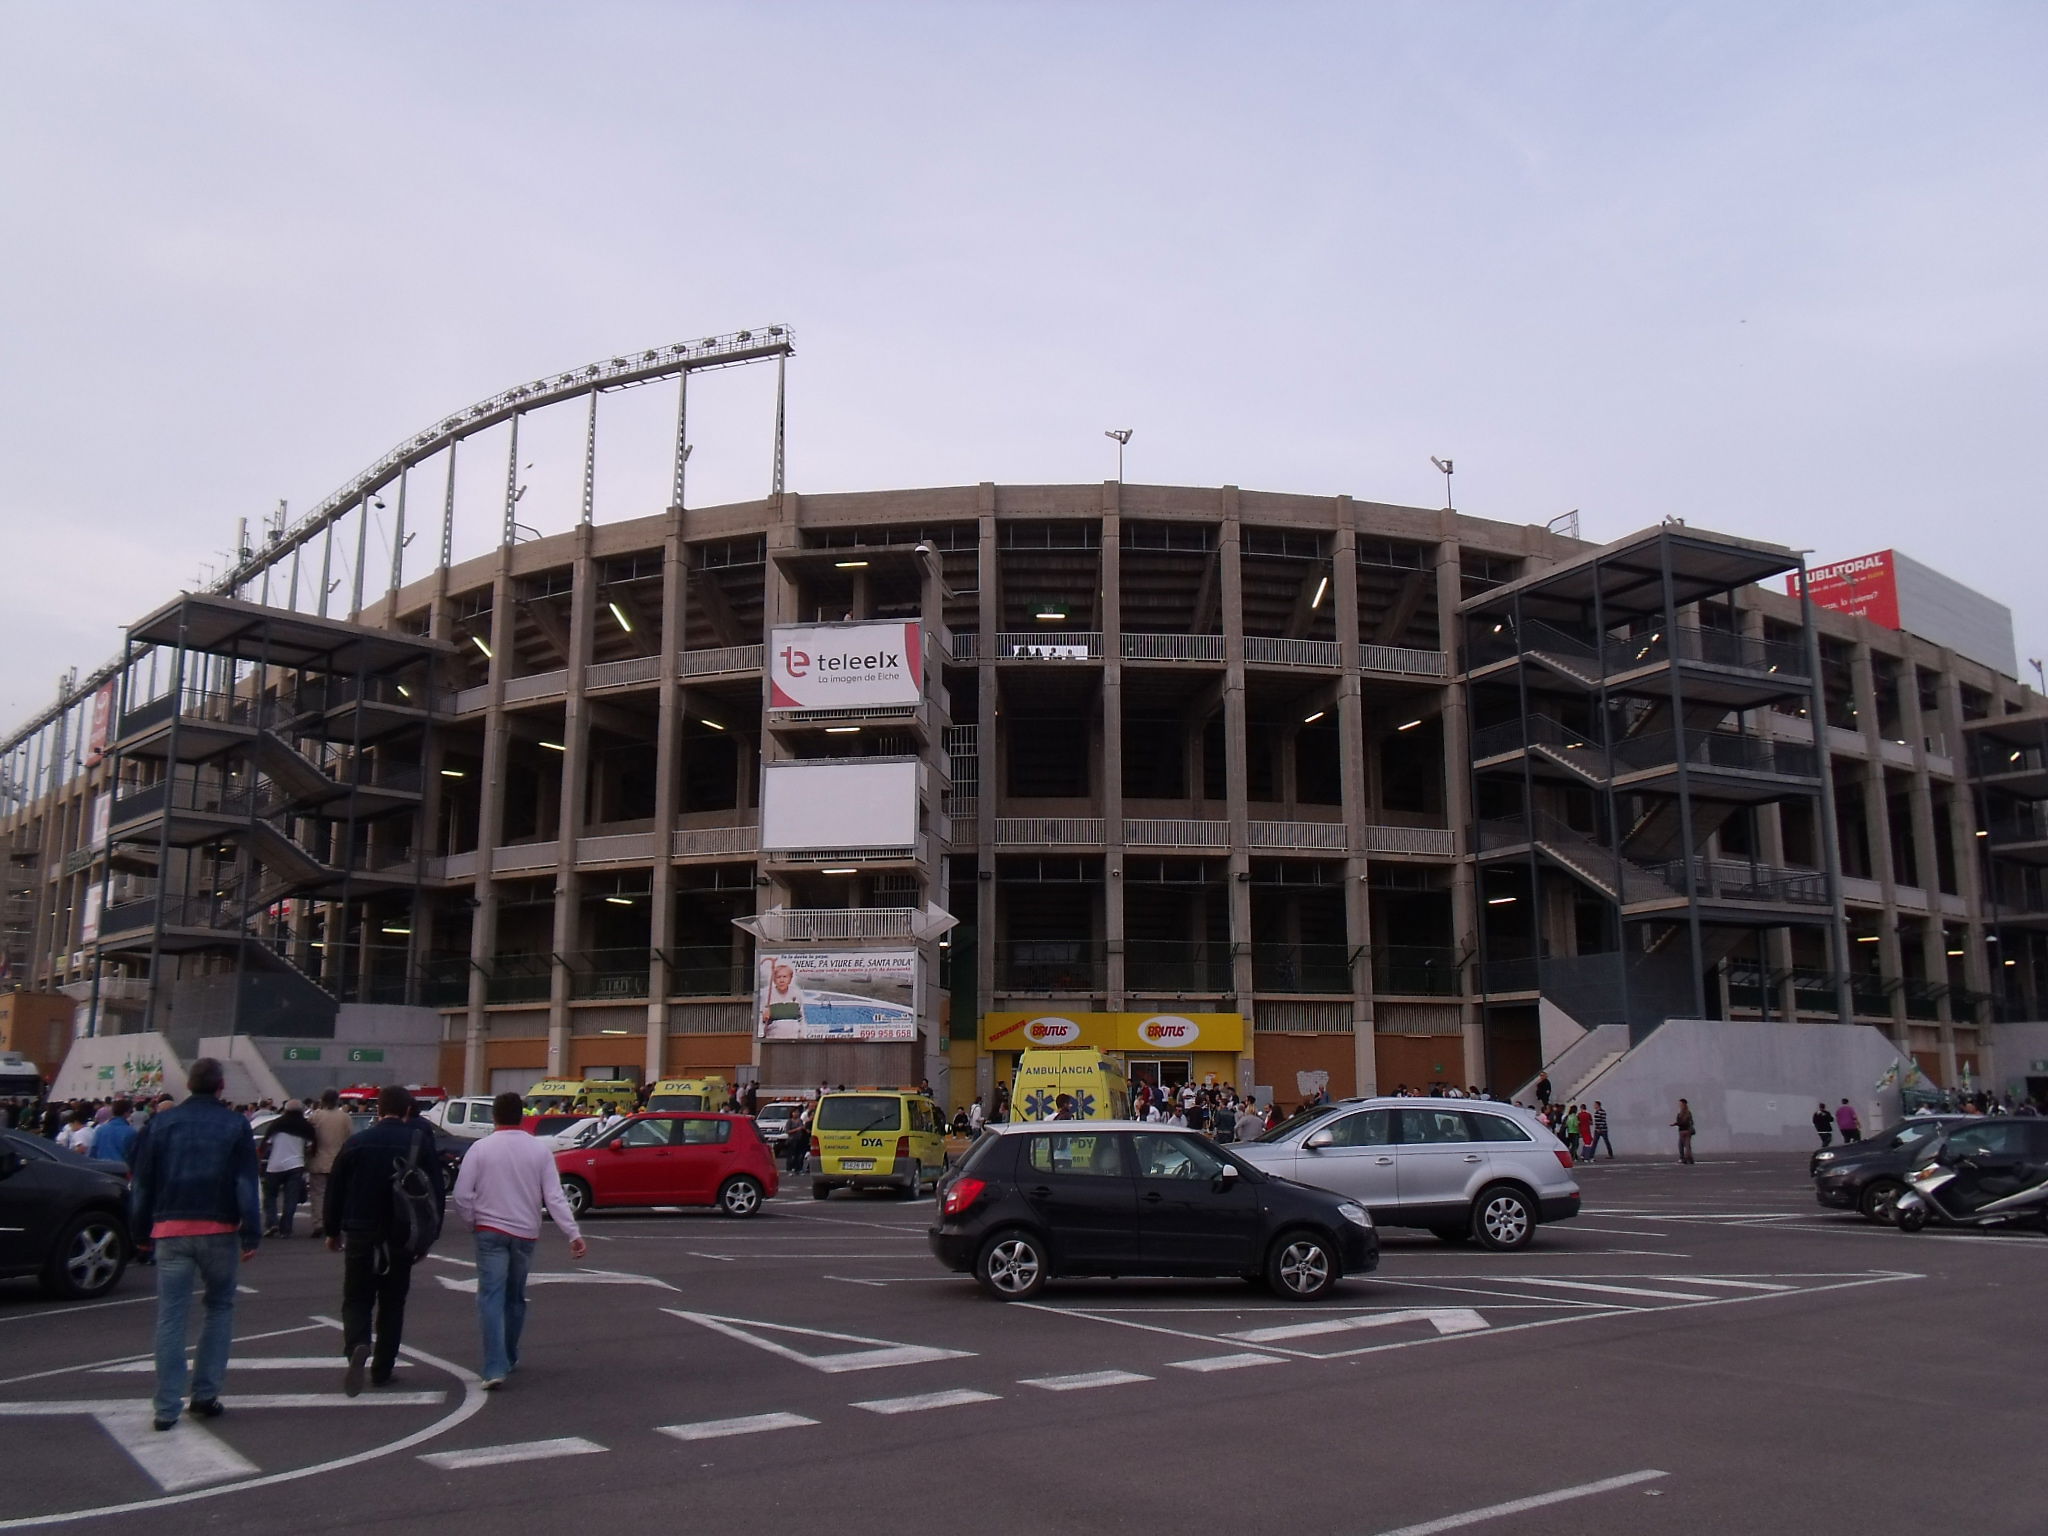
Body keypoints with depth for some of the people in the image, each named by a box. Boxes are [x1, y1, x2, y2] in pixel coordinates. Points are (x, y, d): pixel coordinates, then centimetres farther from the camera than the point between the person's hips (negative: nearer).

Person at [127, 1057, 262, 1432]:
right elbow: (246, 1184, -5)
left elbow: (141, 1184, 8)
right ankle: (205, 1394, 11)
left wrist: (141, 1232, 14)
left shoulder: (160, 1123, 7)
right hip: (219, 1231, -2)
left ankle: (166, 1407, 3)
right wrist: (251, 1235, -3)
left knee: (171, 1316, 4)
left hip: (170, 1230, 2)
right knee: (220, 1307, 14)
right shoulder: (236, 1125, 0)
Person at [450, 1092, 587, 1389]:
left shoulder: (481, 1148, -6)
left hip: (491, 1232, -3)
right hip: (526, 1233, 3)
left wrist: (470, 1221, 10)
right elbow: (555, 1197, -5)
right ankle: (509, 1359, 31)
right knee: (515, 1297, 19)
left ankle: (495, 1369, -16)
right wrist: (574, 1234, -6)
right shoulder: (539, 1150, 0)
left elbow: (462, 1194, -8)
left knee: (492, 1298, -5)